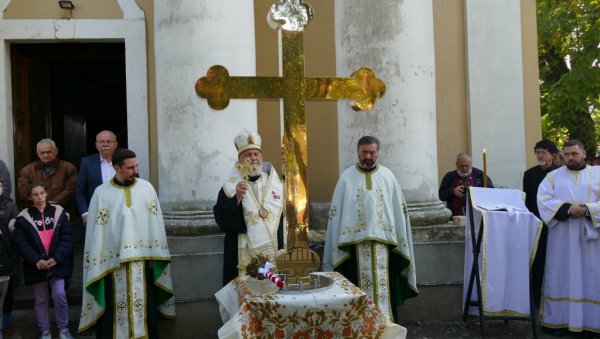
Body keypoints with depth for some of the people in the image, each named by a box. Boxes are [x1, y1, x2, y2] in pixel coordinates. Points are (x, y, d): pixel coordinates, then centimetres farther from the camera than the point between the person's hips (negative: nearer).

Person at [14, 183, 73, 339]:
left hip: (57, 263, -1)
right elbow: (21, 243, -5)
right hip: (36, 266, 1)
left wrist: (56, 258, -15)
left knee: (59, 296, -6)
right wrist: (36, 260, -18)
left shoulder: (59, 212, 0)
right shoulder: (23, 217, 0)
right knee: (40, 300, 11)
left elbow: (67, 238, -3)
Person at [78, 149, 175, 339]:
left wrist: (153, 254, 0)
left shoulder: (146, 188, 2)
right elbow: (96, 230, -2)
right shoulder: (101, 193, -3)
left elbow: (155, 223, 3)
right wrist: (98, 262, -3)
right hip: (113, 260, -1)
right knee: (114, 308, 6)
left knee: (144, 306, 8)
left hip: (142, 258, 2)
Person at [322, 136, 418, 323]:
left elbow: (398, 210, 9)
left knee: (384, 285, 3)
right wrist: (340, 243, -1)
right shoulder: (347, 177, 2)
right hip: (355, 240, -1)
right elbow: (336, 212, 3)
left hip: (382, 239, 1)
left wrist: (399, 240, 5)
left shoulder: (387, 176, 7)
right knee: (360, 287, 1)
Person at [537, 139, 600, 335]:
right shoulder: (553, 176, 8)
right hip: (561, 238, 0)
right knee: (561, 277, 2)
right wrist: (567, 208, -18)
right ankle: (561, 320, 8)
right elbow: (543, 200, -4)